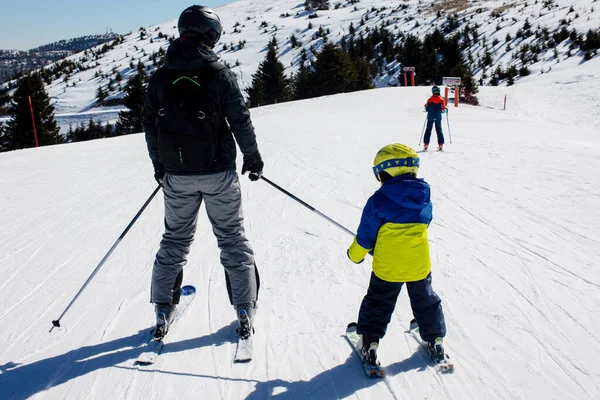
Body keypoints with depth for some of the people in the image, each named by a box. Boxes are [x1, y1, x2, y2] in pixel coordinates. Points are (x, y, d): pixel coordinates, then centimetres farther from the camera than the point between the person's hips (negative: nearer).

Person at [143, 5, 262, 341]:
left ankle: (163, 312, 22)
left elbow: (151, 127, 7)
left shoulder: (160, 78, 2)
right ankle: (245, 312, 13)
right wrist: (253, 158, 7)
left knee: (175, 239, 17)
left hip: (176, 175, 3)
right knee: (232, 238, 8)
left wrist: (160, 165, 21)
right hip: (218, 172, -3)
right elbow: (241, 121, -7)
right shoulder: (220, 74, -9)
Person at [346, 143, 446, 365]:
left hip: (387, 266, -3)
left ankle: (370, 341, 19)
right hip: (420, 264, 3)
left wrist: (355, 253, 12)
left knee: (378, 303, 15)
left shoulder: (378, 201, -16)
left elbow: (366, 234, -9)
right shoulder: (424, 199, -1)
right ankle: (435, 339, 34)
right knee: (425, 300, 23)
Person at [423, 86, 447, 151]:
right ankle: (440, 145, 3)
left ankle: (426, 144, 2)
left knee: (428, 130, 6)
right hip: (438, 118, 1)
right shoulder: (441, 100, -3)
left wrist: (426, 107, 22)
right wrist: (446, 110, 17)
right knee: (439, 130, 8)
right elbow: (443, 110, -4)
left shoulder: (430, 99, -4)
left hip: (430, 117, 0)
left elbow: (426, 109, 0)